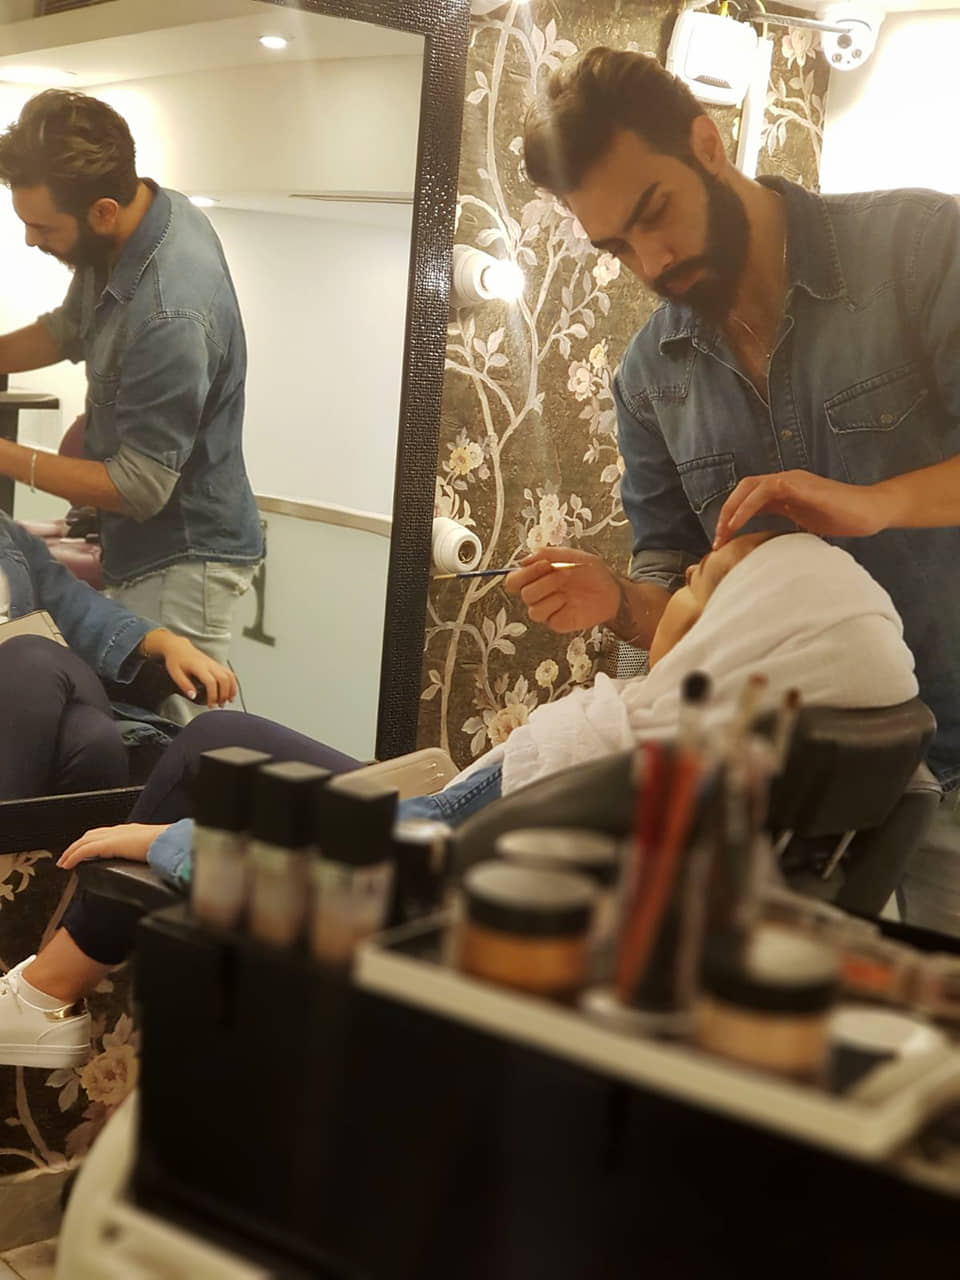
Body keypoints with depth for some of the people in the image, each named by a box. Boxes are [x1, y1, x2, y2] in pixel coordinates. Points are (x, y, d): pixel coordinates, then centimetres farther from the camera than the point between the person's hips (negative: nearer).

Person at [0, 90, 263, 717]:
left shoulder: (172, 317, -32)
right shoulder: (143, 214, -3)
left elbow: (138, 489, -23)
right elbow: (70, 328, 17)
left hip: (182, 565, -9)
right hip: (143, 548, 9)